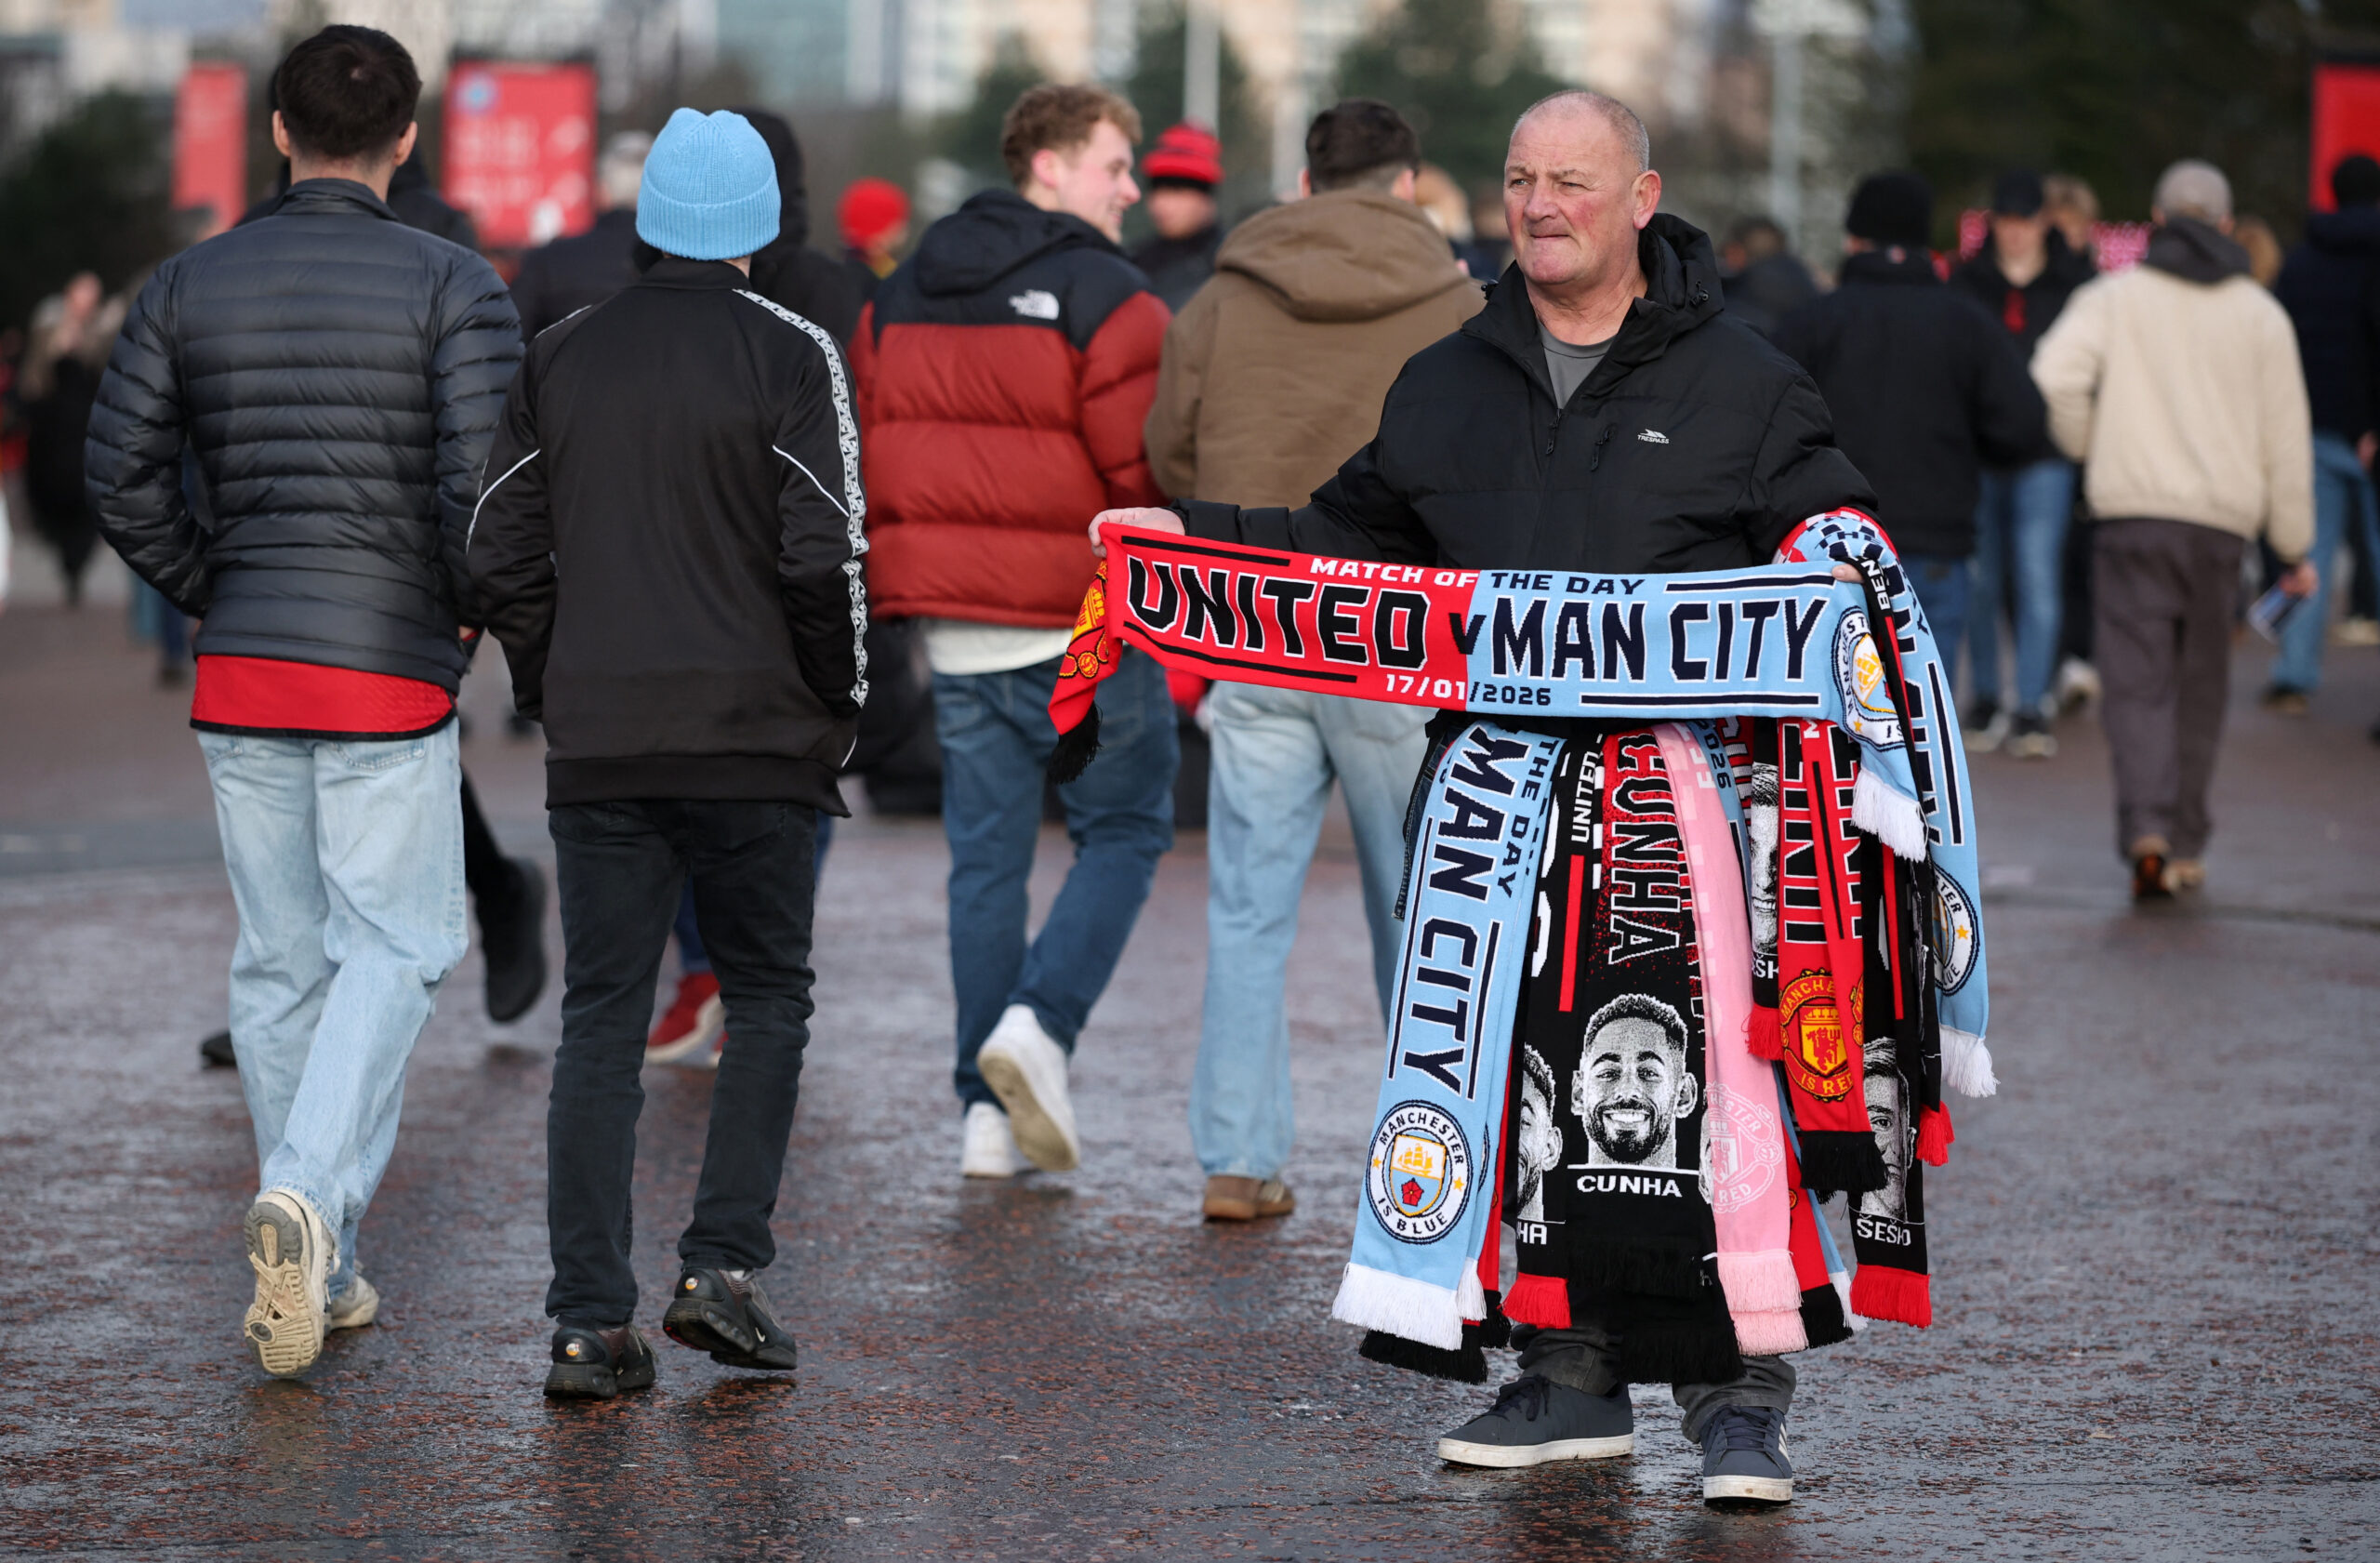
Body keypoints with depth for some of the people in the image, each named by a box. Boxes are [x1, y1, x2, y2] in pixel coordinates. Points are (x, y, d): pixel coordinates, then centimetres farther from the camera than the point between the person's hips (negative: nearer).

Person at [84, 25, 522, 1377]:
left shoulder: (190, 286, 4)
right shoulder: (454, 286, -7)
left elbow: (127, 481, 2)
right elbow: (481, 482, -16)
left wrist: (217, 598, 14)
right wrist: (474, 608, 2)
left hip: (240, 674, 4)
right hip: (390, 671, -4)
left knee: (284, 960, 11)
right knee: (396, 947, 4)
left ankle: (320, 1271, 14)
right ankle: (309, 1198, -18)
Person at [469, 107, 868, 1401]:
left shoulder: (559, 360, 8)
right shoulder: (788, 356, -5)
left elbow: (500, 553, 7)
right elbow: (823, 553, -12)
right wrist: (839, 700, 2)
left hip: (596, 747, 3)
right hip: (756, 741, -3)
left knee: (600, 1022, 5)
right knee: (768, 1000, 12)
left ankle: (590, 1325, 2)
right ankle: (723, 1268, 0)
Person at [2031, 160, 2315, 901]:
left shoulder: (2114, 296, 4)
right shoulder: (2261, 315, 11)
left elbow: (2056, 376, -14)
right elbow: (2286, 438, 11)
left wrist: (2087, 448, 5)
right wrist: (2295, 547, 16)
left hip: (2134, 513, -2)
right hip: (2222, 519, 2)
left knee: (2138, 680, -3)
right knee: (2200, 686, 13)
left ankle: (2146, 827, -23)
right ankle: (2184, 847, 17)